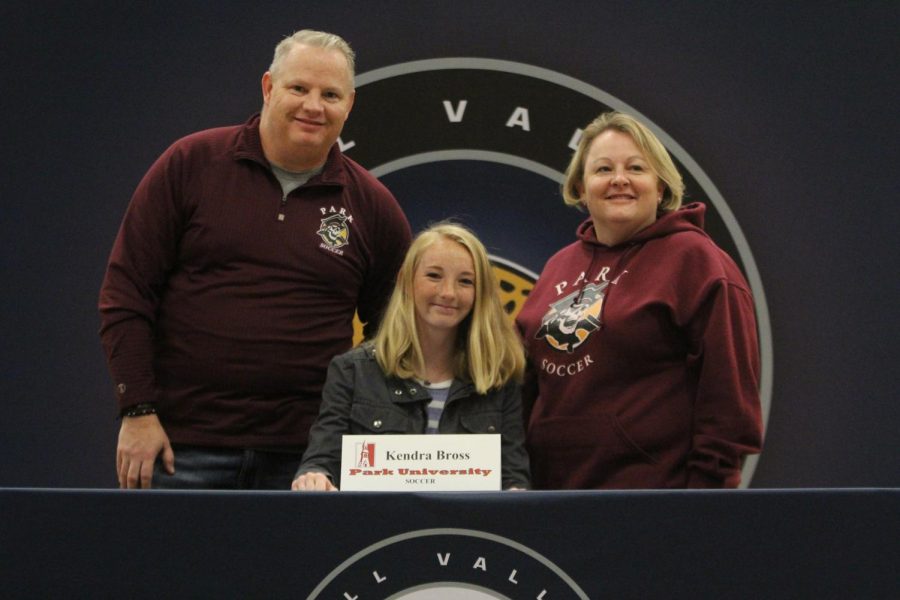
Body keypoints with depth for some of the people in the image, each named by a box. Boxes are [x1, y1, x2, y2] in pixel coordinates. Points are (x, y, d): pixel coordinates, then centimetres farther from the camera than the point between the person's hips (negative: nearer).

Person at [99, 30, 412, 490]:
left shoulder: (372, 205, 6)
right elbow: (125, 291, 0)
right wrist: (138, 410, -6)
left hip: (305, 451, 2)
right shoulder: (191, 163, 1)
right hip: (183, 442, -1)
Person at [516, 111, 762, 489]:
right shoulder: (560, 266, 16)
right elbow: (531, 380, 20)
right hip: (553, 483, 7)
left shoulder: (695, 259, -4)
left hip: (655, 486, -6)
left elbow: (729, 388, -10)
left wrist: (709, 482, -15)